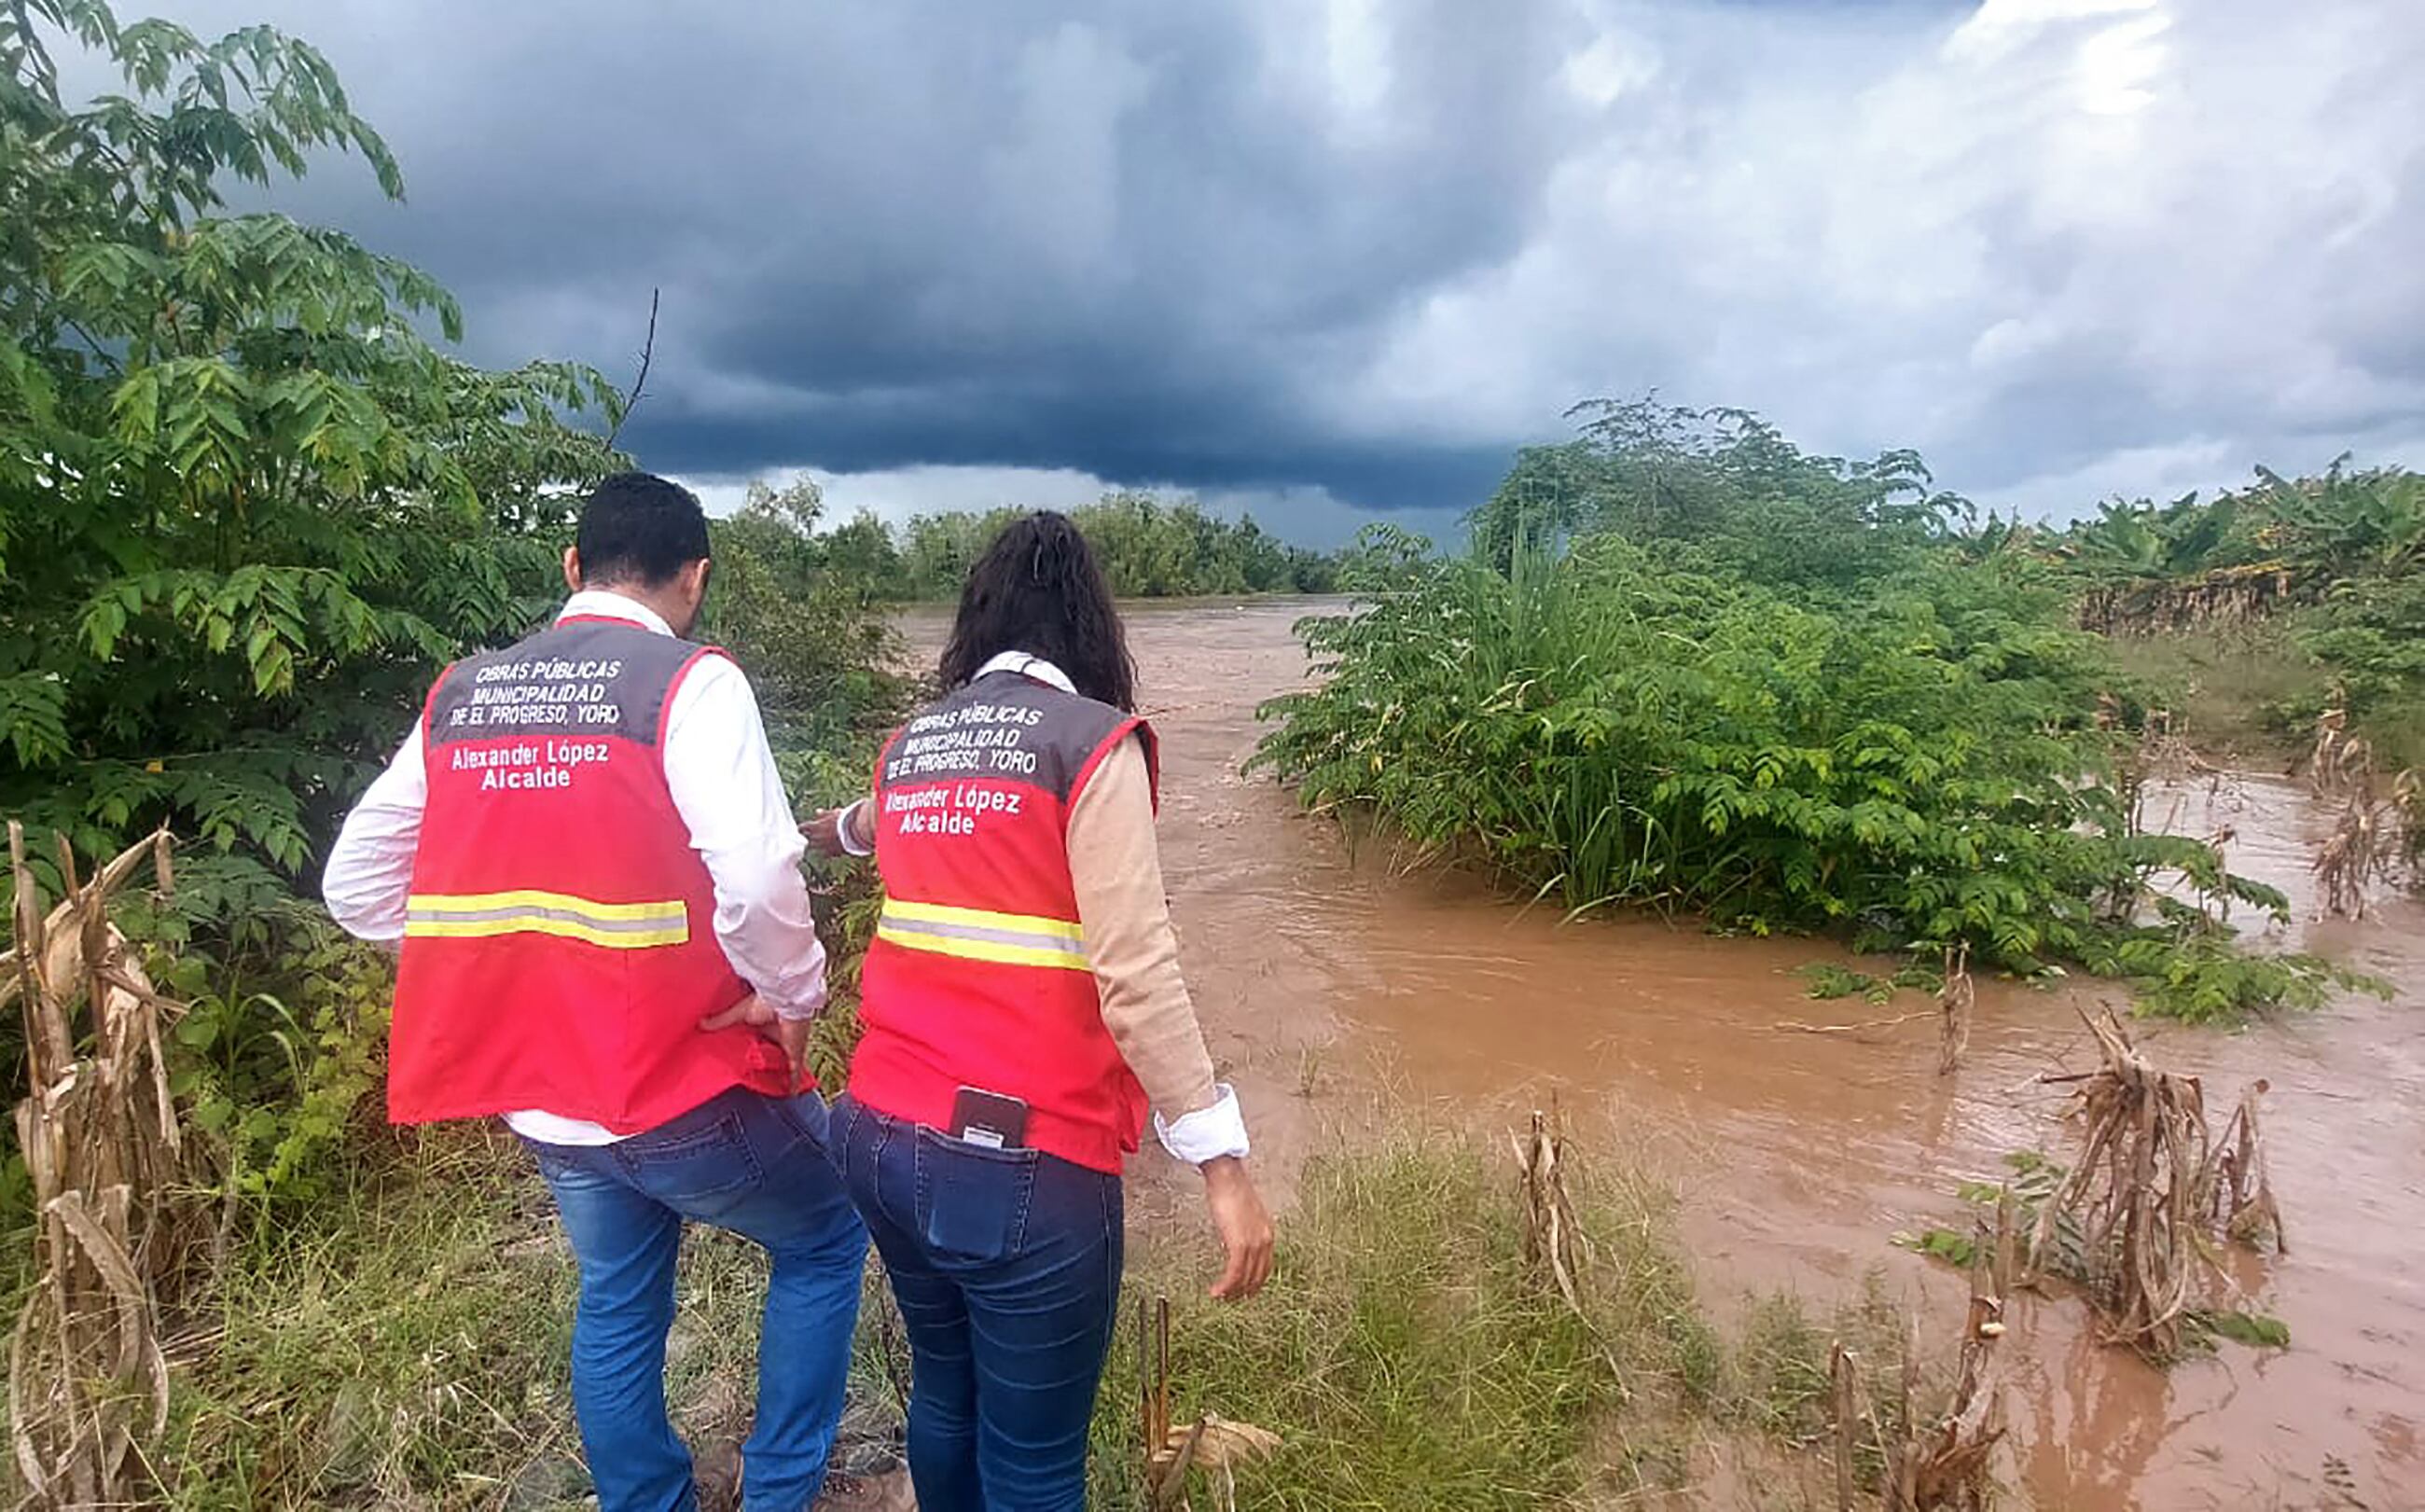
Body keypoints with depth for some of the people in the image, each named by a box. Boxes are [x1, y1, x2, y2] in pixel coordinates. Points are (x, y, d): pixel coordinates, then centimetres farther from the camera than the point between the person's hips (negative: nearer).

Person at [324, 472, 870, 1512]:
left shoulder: (459, 696, 5)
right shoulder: (690, 683, -15)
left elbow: (356, 884, 10)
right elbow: (756, 878, -28)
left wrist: (504, 969, 14)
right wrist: (796, 1000, -11)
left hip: (537, 1092, 6)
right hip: (684, 1080, -6)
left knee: (616, 1307, 24)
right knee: (826, 1243, 18)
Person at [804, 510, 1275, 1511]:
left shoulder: (911, 744, 9)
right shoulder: (1092, 741, -11)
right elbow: (1136, 974, -18)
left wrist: (836, 829, 59)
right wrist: (1223, 1162, -13)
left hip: (882, 1138, 7)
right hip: (1023, 1163, -6)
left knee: (944, 1394, 27)